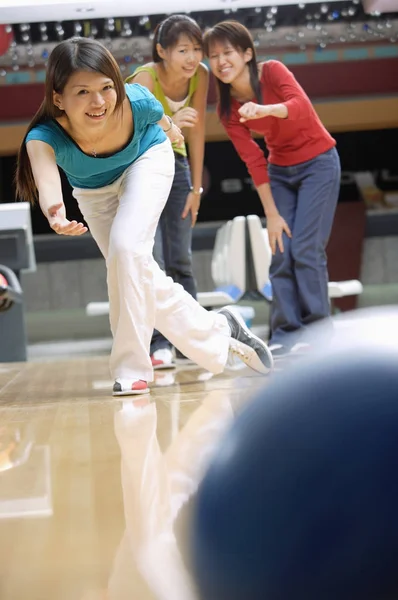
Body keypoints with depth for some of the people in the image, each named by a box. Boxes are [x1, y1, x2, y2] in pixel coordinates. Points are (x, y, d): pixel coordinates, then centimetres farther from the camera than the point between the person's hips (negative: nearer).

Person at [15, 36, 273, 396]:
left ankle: (131, 369, -15)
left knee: (126, 247, -26)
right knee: (144, 281, 6)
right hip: (94, 191, 2)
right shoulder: (44, 137, -40)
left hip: (146, 160, -2)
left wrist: (170, 130, 11)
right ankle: (218, 333, 29)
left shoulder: (136, 103, -37)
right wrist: (55, 214, -82)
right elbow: (47, 181, -60)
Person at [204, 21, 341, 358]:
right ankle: (287, 333, 0)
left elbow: (302, 107, -37)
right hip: (280, 171, 5)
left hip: (318, 163, -4)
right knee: (281, 251, -4)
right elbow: (253, 162, -8)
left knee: (306, 248, -12)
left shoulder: (272, 71, -19)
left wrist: (265, 110, -57)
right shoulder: (228, 109, -7)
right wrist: (272, 213, -14)